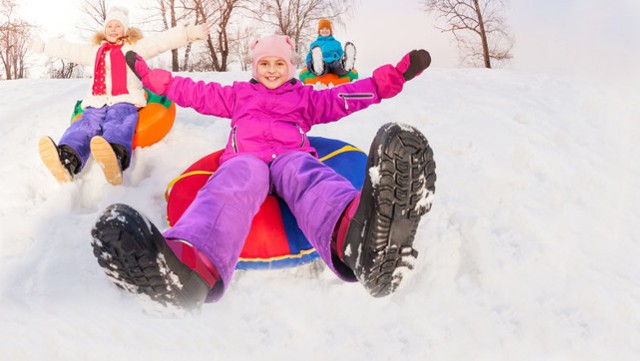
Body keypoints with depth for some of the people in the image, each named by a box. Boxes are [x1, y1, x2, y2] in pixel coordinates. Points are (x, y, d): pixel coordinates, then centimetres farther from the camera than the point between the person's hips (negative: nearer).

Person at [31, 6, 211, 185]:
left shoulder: (134, 47, 19)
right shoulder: (94, 51, 33)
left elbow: (161, 41, 6)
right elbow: (68, 49, 40)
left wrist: (188, 33, -7)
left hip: (124, 101, -3)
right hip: (97, 102, 3)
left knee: (119, 121, -37)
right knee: (87, 123, -29)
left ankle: (115, 157, -70)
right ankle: (67, 160, -58)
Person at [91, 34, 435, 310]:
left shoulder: (305, 96, 35)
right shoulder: (237, 94, 38)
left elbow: (342, 98, 26)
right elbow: (196, 92, 39)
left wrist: (393, 76, 17)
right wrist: (149, 75, 37)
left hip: (291, 157, 0)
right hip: (246, 159, 1)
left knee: (309, 176, -41)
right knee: (233, 185, -40)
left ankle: (360, 233, -81)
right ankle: (190, 264, -76)